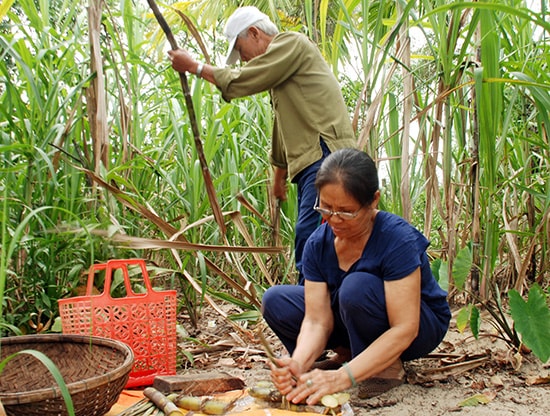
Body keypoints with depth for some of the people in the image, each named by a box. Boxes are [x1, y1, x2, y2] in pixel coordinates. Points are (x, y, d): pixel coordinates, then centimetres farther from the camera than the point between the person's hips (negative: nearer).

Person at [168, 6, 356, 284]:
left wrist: (195, 67, 8)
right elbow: (284, 129, 37)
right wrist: (279, 175, 44)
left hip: (326, 153, -10)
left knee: (308, 235, -18)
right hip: (309, 163, 10)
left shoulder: (291, 43, 0)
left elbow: (240, 81, -7)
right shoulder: (280, 61, 29)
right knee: (307, 241, 8)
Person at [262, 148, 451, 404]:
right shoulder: (318, 244, -14)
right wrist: (298, 363, -39)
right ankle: (348, 353, -1)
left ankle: (387, 367, -12)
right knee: (275, 301, -12)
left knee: (358, 286, -36)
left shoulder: (398, 239, -30)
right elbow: (317, 320, -18)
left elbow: (404, 329, -33)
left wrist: (343, 377, -43)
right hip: (355, 323, 5)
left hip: (421, 326, -5)